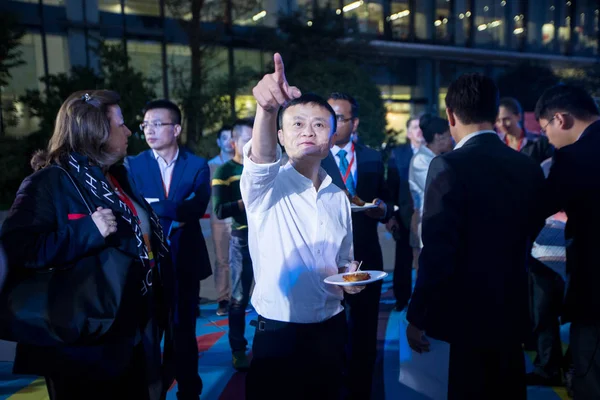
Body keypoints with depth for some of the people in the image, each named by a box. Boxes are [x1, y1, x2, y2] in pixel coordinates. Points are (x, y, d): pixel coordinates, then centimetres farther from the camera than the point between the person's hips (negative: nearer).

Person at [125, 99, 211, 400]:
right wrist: (175, 211, -17)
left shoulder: (197, 166, -1)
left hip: (185, 259, 0)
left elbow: (196, 209, -15)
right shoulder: (133, 165, 1)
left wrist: (153, 208, -18)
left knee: (184, 328, 13)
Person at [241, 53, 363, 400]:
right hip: (277, 334, -4)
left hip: (330, 330, 5)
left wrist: (351, 276, -6)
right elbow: (261, 157, -33)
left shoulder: (338, 198, 6)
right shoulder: (266, 185, -9)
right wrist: (267, 109, -52)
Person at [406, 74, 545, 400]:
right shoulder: (530, 167, 1)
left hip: (466, 315, -6)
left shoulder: (449, 166, -19)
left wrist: (416, 317, -12)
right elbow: (529, 238, 11)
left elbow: (438, 252, -21)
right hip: (513, 311, 6)